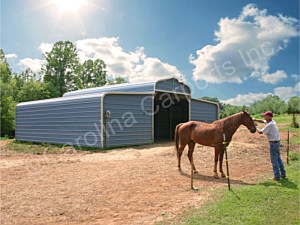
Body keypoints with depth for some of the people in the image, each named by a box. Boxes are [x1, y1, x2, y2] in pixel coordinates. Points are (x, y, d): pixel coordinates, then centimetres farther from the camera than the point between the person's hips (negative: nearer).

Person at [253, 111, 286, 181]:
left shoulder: (269, 125, -23)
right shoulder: (272, 121, 5)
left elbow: (260, 132, -19)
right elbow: (263, 121, 19)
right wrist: (255, 120, 8)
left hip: (273, 143, -9)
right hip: (277, 142, 9)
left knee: (274, 160, -1)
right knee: (278, 158, 19)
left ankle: (277, 176, 5)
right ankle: (283, 173, 28)